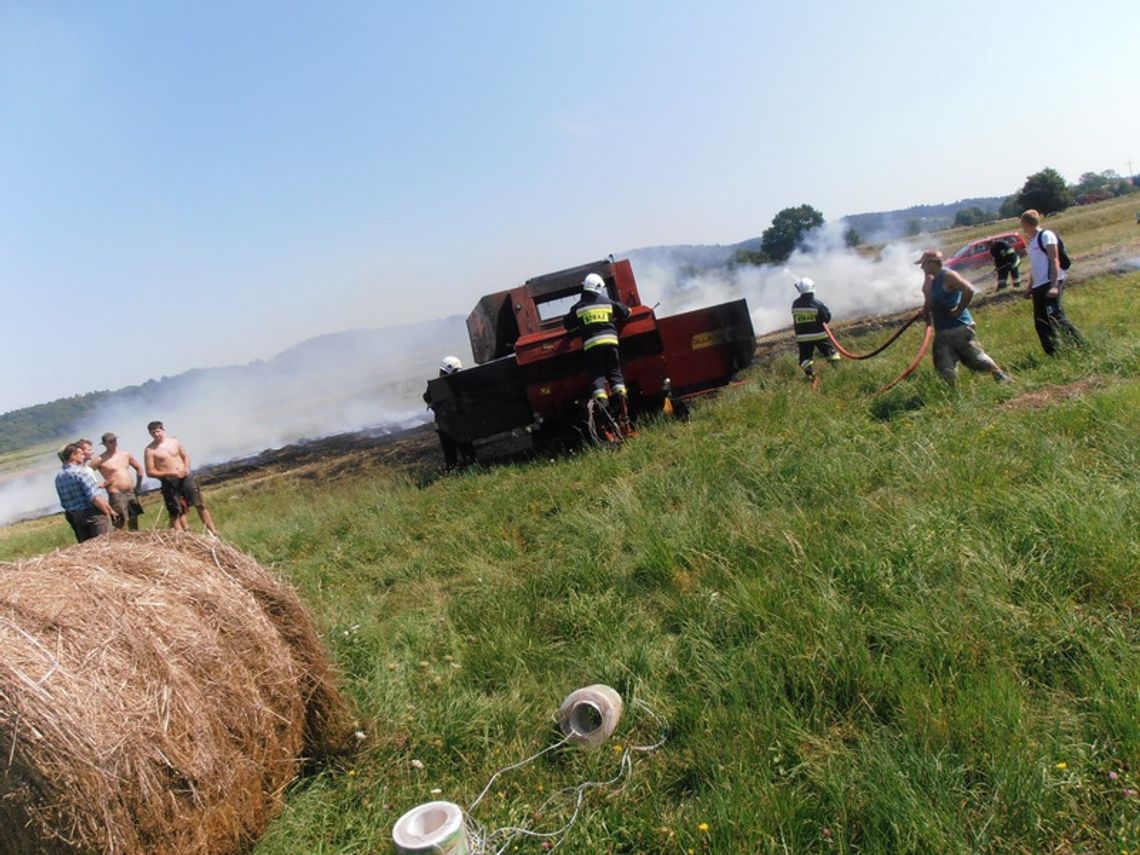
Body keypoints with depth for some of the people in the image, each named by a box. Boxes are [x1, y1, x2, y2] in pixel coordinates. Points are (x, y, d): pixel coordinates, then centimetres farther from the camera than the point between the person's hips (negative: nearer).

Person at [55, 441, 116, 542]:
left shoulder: (58, 478, 8)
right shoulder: (80, 472, -15)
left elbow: (64, 503, 13)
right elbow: (94, 498, -19)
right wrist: (109, 511, -9)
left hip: (76, 516, 8)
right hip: (93, 514, -8)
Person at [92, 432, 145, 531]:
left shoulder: (126, 455, 9)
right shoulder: (100, 460, -7)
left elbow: (139, 468, 21)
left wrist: (138, 486, 14)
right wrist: (101, 484, -12)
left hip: (131, 493, 6)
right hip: (116, 495, -6)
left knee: (134, 526, 13)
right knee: (120, 524, -12)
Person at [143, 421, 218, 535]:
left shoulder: (174, 441, 6)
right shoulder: (150, 450, -5)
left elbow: (185, 456, 16)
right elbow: (150, 472, -7)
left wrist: (186, 468, -6)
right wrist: (169, 474, -19)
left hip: (186, 478, 3)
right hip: (169, 483, -3)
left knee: (200, 505, 4)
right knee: (175, 513, -1)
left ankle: (213, 532, 10)